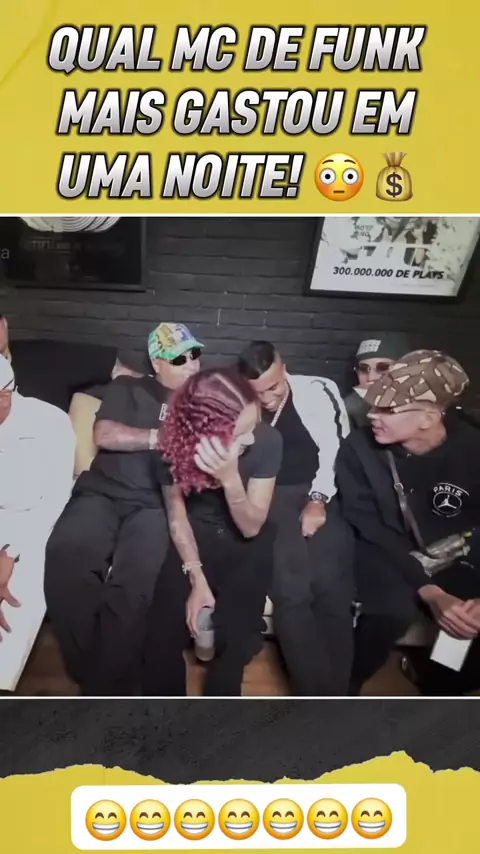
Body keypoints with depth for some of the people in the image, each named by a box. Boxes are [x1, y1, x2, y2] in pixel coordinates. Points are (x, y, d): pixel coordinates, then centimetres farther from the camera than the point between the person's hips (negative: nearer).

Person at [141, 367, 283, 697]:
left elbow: (251, 527, -17)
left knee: (233, 638, -17)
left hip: (246, 543, -1)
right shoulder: (177, 443, -20)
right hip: (196, 536, 1)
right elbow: (177, 518, -6)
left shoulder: (267, 440, -25)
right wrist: (197, 579, -15)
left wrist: (230, 478, -35)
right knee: (164, 633, -15)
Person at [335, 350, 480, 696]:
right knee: (394, 610, -32)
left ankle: (437, 691, 13)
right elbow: (370, 529, -15)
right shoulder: (359, 449, -16)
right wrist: (429, 592, -26)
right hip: (389, 555, -2)